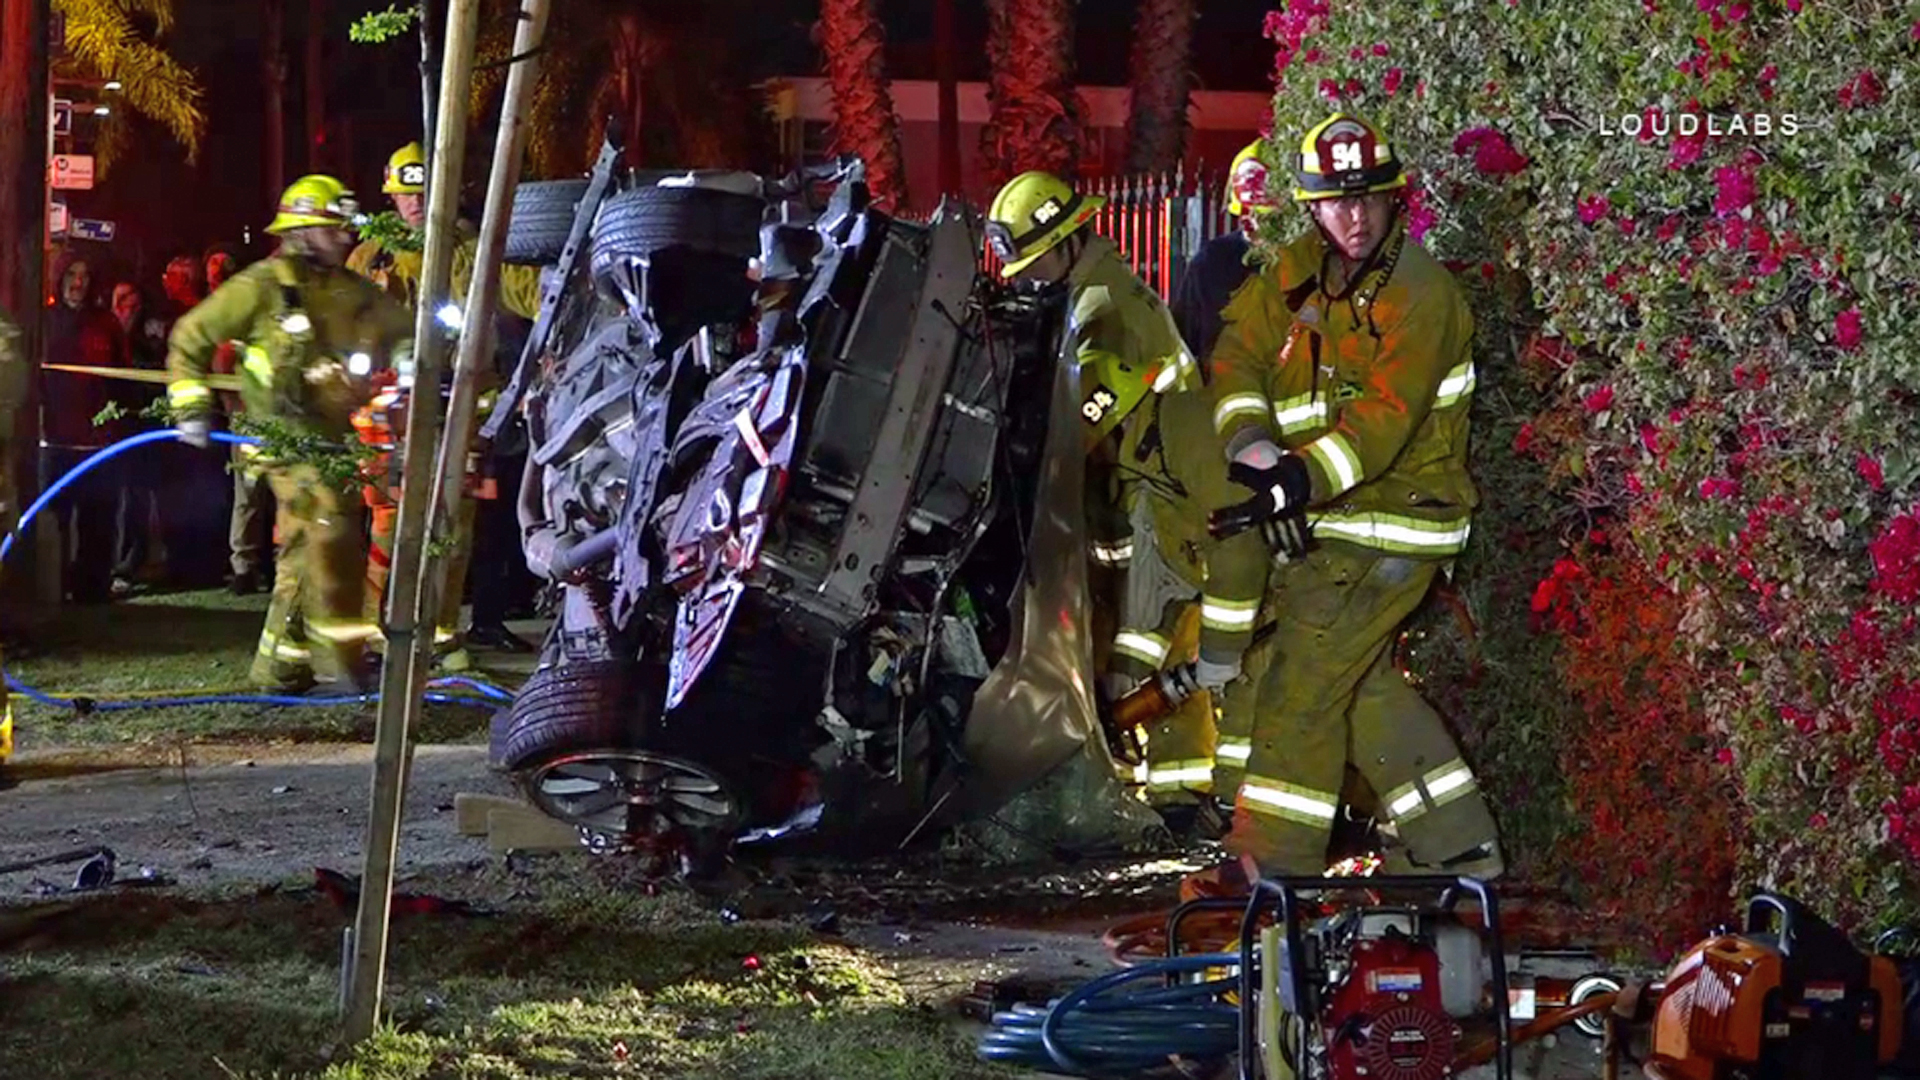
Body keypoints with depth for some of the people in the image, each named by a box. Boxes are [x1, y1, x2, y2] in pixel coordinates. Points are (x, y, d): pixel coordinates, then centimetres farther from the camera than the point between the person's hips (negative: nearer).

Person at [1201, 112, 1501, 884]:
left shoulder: (1420, 296, -17)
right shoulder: (1299, 272, 6)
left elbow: (1384, 419, -25)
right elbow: (1239, 354, 2)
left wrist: (1298, 482, -34)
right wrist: (1251, 443, -16)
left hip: (1387, 524, -9)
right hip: (1332, 524, 9)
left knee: (1303, 686, -8)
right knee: (1364, 687, 17)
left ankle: (1274, 863, -1)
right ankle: (1456, 848, 27)